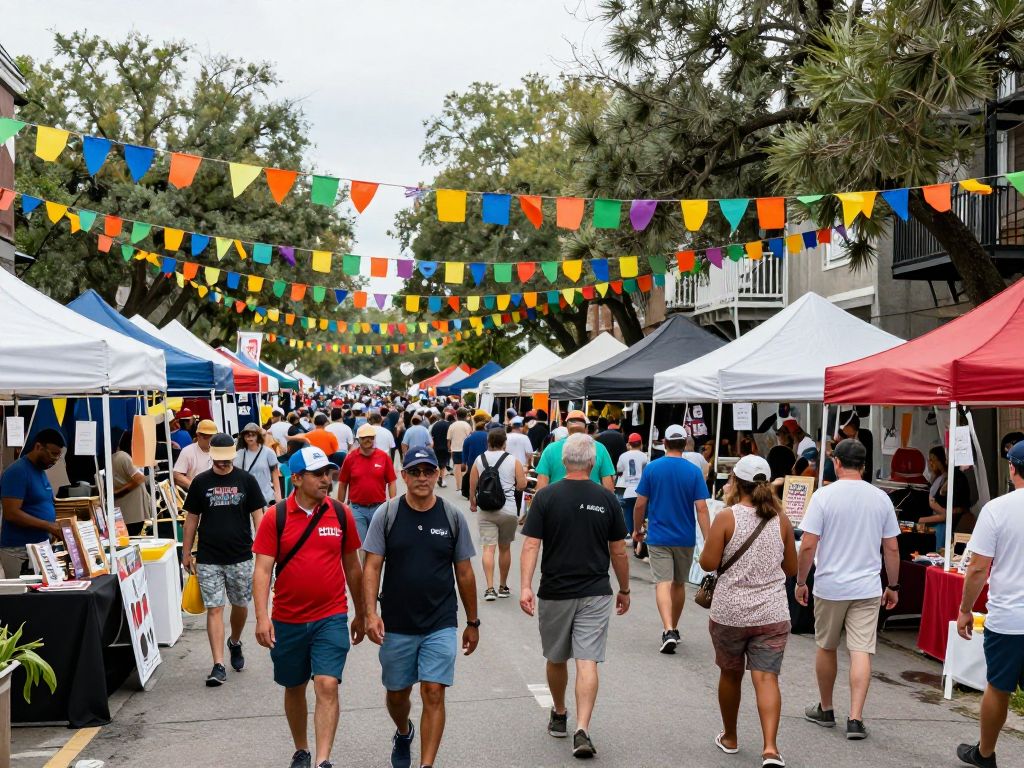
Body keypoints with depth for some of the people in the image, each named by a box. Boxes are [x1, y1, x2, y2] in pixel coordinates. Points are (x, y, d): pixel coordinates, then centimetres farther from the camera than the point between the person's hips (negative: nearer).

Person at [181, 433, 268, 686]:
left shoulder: (246, 480, 0)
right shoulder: (200, 482, 2)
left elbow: (258, 515, 1)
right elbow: (192, 519, 8)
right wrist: (186, 553, 9)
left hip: (241, 556, 0)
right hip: (208, 559, 0)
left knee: (240, 605, 13)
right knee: (214, 609, -3)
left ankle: (235, 643, 41)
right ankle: (219, 666, -1)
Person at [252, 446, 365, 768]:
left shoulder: (341, 514, -2)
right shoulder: (275, 518, -6)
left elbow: (352, 566, 8)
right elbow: (263, 569, -9)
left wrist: (360, 614, 13)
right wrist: (262, 617, -20)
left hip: (332, 617, 0)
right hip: (288, 620, 1)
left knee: (327, 685, -13)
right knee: (294, 688, 16)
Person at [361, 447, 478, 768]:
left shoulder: (452, 517, -1)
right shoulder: (386, 514, -3)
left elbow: (464, 573, 5)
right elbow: (371, 567, -6)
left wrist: (472, 622, 8)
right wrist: (371, 613, -17)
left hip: (441, 624, -1)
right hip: (396, 624, 1)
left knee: (433, 694, -8)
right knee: (397, 692, 17)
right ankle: (403, 734, 48)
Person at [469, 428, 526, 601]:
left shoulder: (479, 460, 3)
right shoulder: (514, 461, -1)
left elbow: (472, 486, 4)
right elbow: (522, 485, -2)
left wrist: (472, 502, 21)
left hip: (486, 510, 0)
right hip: (508, 510, 0)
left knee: (488, 548, -3)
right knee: (505, 548, 13)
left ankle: (490, 588, -14)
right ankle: (503, 587, 25)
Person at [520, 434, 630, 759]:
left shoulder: (546, 496, -5)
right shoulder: (607, 499, -2)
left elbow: (531, 545, -12)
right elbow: (619, 552, 3)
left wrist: (525, 586, -13)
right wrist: (624, 590, 14)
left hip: (555, 593, 0)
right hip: (595, 594, 0)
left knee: (556, 659, 17)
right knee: (588, 662, -2)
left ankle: (559, 717, 35)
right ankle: (582, 730, -13)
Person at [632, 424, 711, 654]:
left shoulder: (651, 468, -5)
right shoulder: (694, 471, -6)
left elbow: (640, 504, -2)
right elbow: (701, 508, -11)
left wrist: (637, 529, 13)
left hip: (658, 537, -1)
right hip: (685, 538, 2)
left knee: (663, 583, -5)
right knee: (679, 584, 17)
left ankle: (668, 631, -23)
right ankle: (674, 629, 31)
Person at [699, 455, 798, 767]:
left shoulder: (726, 517, -10)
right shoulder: (781, 520, 2)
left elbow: (708, 563, -10)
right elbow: (791, 569, 9)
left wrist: (712, 540, 7)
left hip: (729, 613, -1)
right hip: (772, 613, 2)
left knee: (731, 674, 16)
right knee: (766, 677, 0)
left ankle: (729, 738, 31)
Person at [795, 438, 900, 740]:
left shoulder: (824, 495, -10)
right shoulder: (881, 498, 1)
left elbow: (808, 545, -12)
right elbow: (892, 548, 6)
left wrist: (800, 582, 0)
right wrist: (893, 586, 17)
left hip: (830, 586, -2)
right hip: (867, 588, 2)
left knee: (826, 648, 14)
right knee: (861, 651, 1)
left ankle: (825, 710, 27)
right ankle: (855, 718, -4)